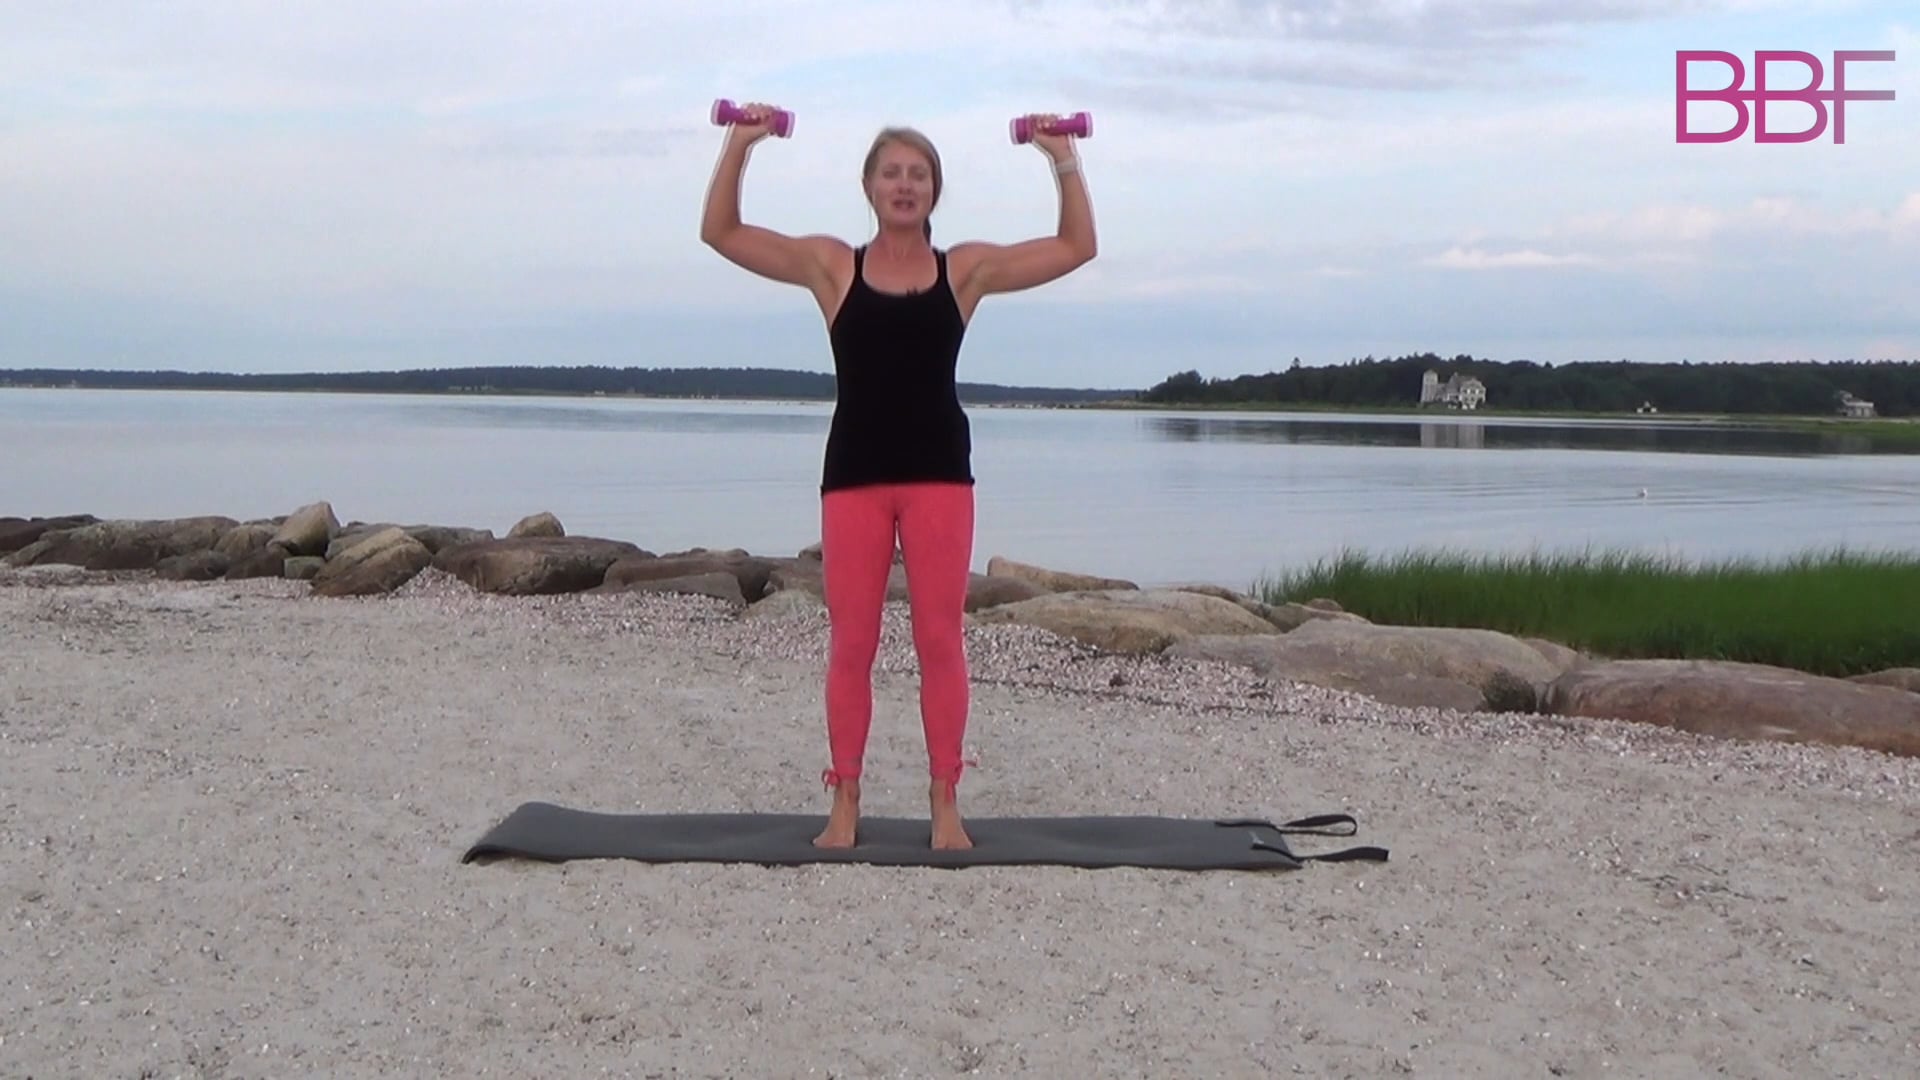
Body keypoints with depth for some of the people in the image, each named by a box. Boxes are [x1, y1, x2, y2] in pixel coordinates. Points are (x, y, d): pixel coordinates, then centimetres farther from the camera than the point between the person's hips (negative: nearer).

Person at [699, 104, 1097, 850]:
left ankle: (945, 803, 10)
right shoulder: (831, 265, 5)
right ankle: (845, 803, 12)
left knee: (940, 640, 1)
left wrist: (1064, 161, -1)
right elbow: (721, 233, 3)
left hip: (939, 469, 0)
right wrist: (738, 147, -6)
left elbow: (1077, 248, 8)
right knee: (851, 642, 3)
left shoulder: (966, 268, 7)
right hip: (854, 470, 0)